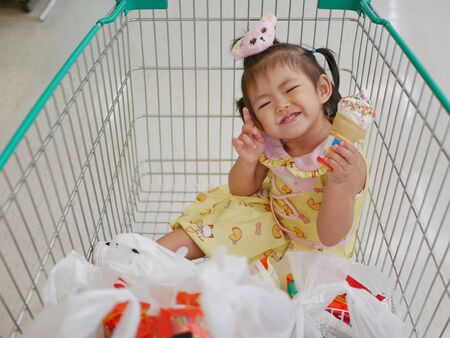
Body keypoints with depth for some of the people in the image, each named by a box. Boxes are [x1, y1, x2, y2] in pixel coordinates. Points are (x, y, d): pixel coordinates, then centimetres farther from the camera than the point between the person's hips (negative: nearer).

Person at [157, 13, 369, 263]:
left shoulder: (346, 158, -29)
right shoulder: (271, 143, -14)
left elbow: (330, 238, -26)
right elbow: (241, 191, 0)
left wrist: (338, 183, -44)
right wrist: (247, 160, -23)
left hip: (311, 251, -5)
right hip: (271, 217, 5)